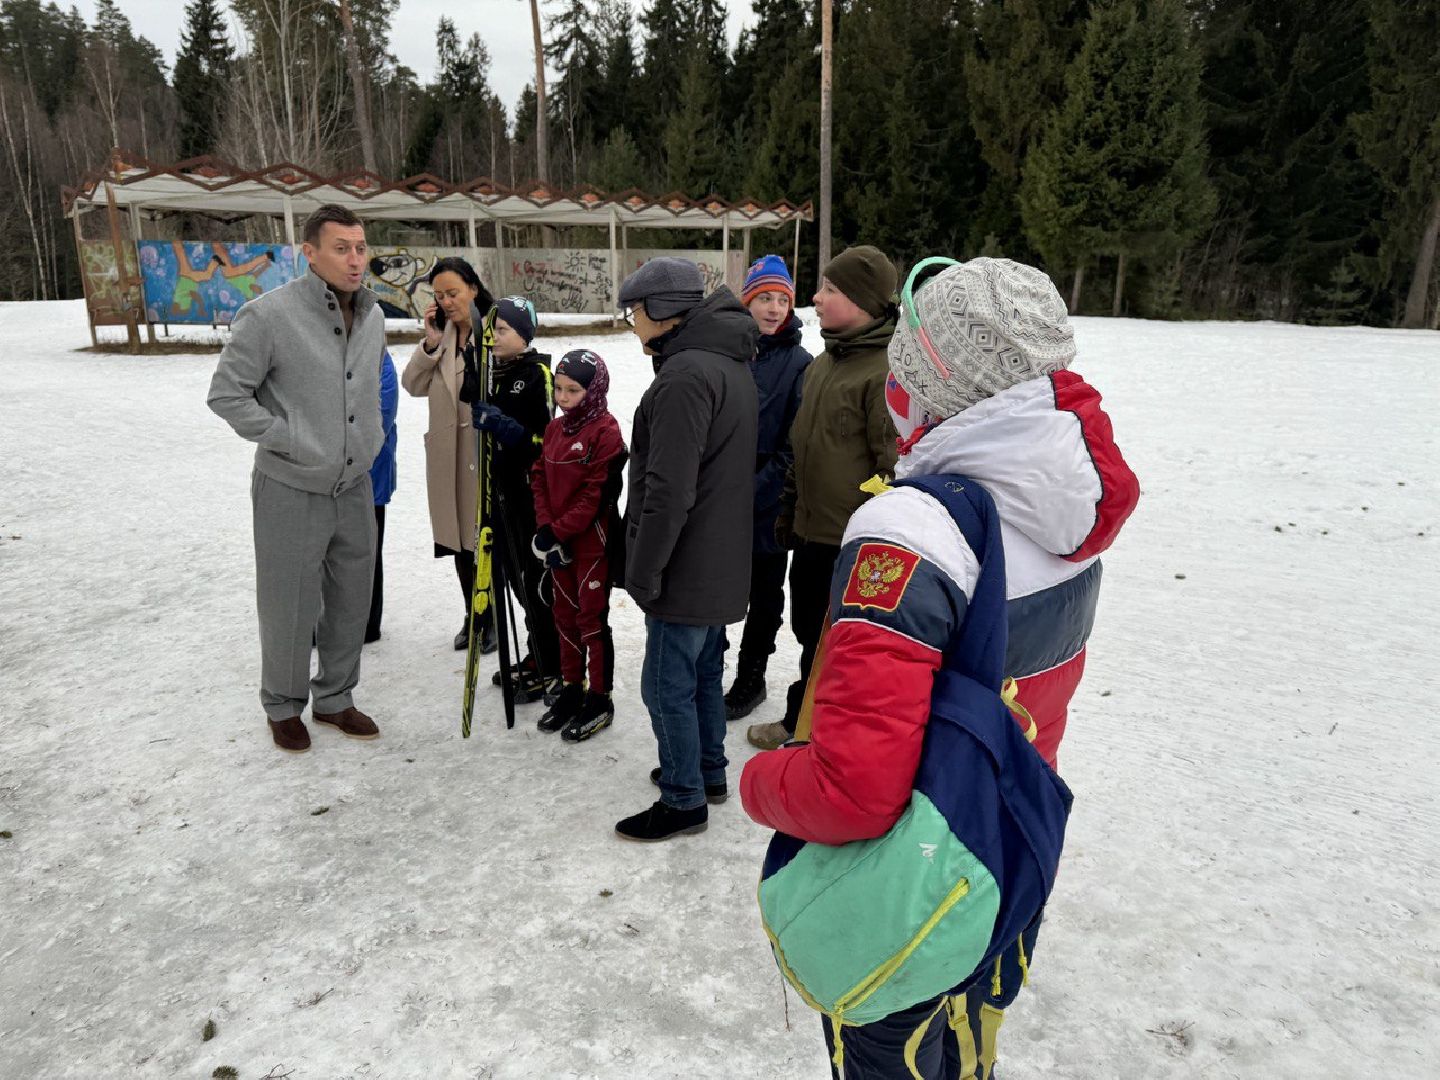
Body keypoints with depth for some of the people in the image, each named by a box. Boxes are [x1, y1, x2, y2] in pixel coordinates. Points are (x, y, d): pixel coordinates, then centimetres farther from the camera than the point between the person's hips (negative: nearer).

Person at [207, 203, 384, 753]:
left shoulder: (373, 316, 4)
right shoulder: (270, 314, -17)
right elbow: (226, 393, -11)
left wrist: (369, 441, 11)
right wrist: (289, 440, -15)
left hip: (355, 488, 6)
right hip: (292, 492, -6)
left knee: (351, 603, 16)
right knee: (289, 608, 7)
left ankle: (334, 699, 35)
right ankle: (283, 705, 30)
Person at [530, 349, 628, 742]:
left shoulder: (605, 431, -15)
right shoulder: (554, 429, 9)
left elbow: (597, 495, -20)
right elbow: (539, 479, 9)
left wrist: (559, 532, -18)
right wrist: (544, 528, -4)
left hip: (592, 540, -7)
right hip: (556, 541, 8)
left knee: (592, 617, 2)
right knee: (565, 613, 16)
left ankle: (599, 699, 15)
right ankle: (572, 688, 30)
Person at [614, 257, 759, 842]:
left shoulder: (685, 374, -22)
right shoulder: (730, 365, 11)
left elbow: (668, 489, -26)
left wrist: (644, 572, -17)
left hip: (688, 568, -10)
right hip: (720, 562, 10)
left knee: (667, 684, 4)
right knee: (704, 672, 21)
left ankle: (684, 799, 18)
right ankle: (708, 770, 37)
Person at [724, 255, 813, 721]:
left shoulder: (799, 364, -8)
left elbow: (794, 444, -12)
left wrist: (755, 492, -17)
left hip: (767, 505, -4)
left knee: (764, 593, 12)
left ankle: (750, 678, 30)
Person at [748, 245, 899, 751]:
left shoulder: (886, 371, -18)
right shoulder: (821, 364, 11)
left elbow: (896, 466, -19)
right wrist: (788, 510, 20)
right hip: (812, 532, 9)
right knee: (809, 631, 21)